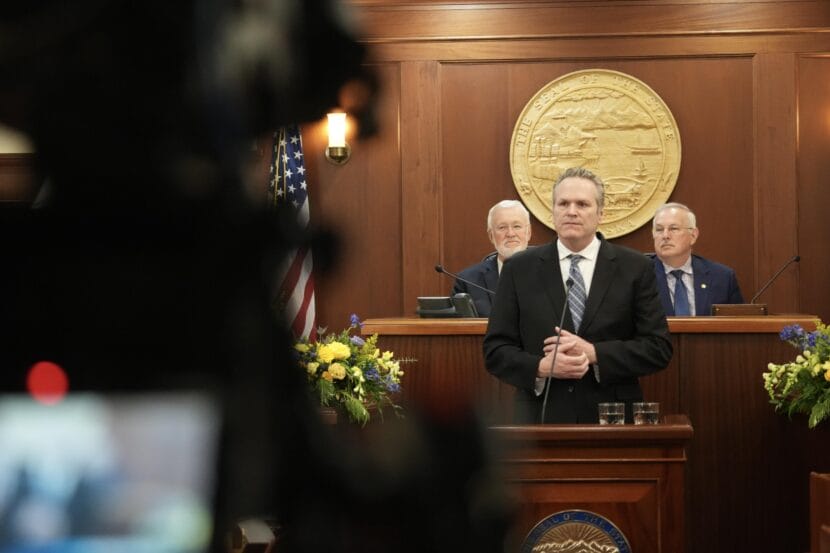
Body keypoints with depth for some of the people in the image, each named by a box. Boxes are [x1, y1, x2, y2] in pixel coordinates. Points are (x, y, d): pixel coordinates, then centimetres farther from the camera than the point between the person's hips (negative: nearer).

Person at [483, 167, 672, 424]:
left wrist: (593, 353, -14)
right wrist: (542, 367, -16)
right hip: (542, 420, 0)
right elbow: (495, 350, 2)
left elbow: (659, 348, -2)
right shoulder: (519, 269, 3)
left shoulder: (634, 268, 2)